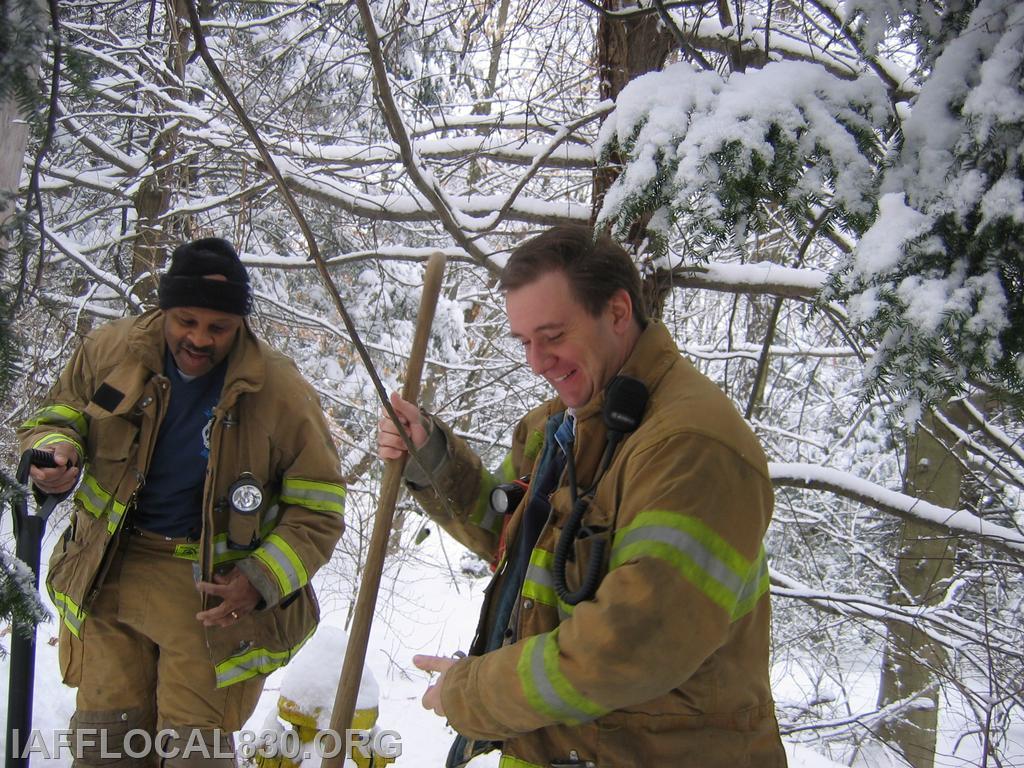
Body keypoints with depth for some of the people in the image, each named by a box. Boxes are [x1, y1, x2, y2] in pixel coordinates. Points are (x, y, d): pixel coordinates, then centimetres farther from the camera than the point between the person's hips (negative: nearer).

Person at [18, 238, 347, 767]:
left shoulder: (281, 392, -14)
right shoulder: (111, 350, -5)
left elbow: (318, 509, -7)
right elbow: (60, 413, 13)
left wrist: (263, 580, -19)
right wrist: (56, 448, -11)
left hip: (212, 589, -3)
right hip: (109, 574, 3)